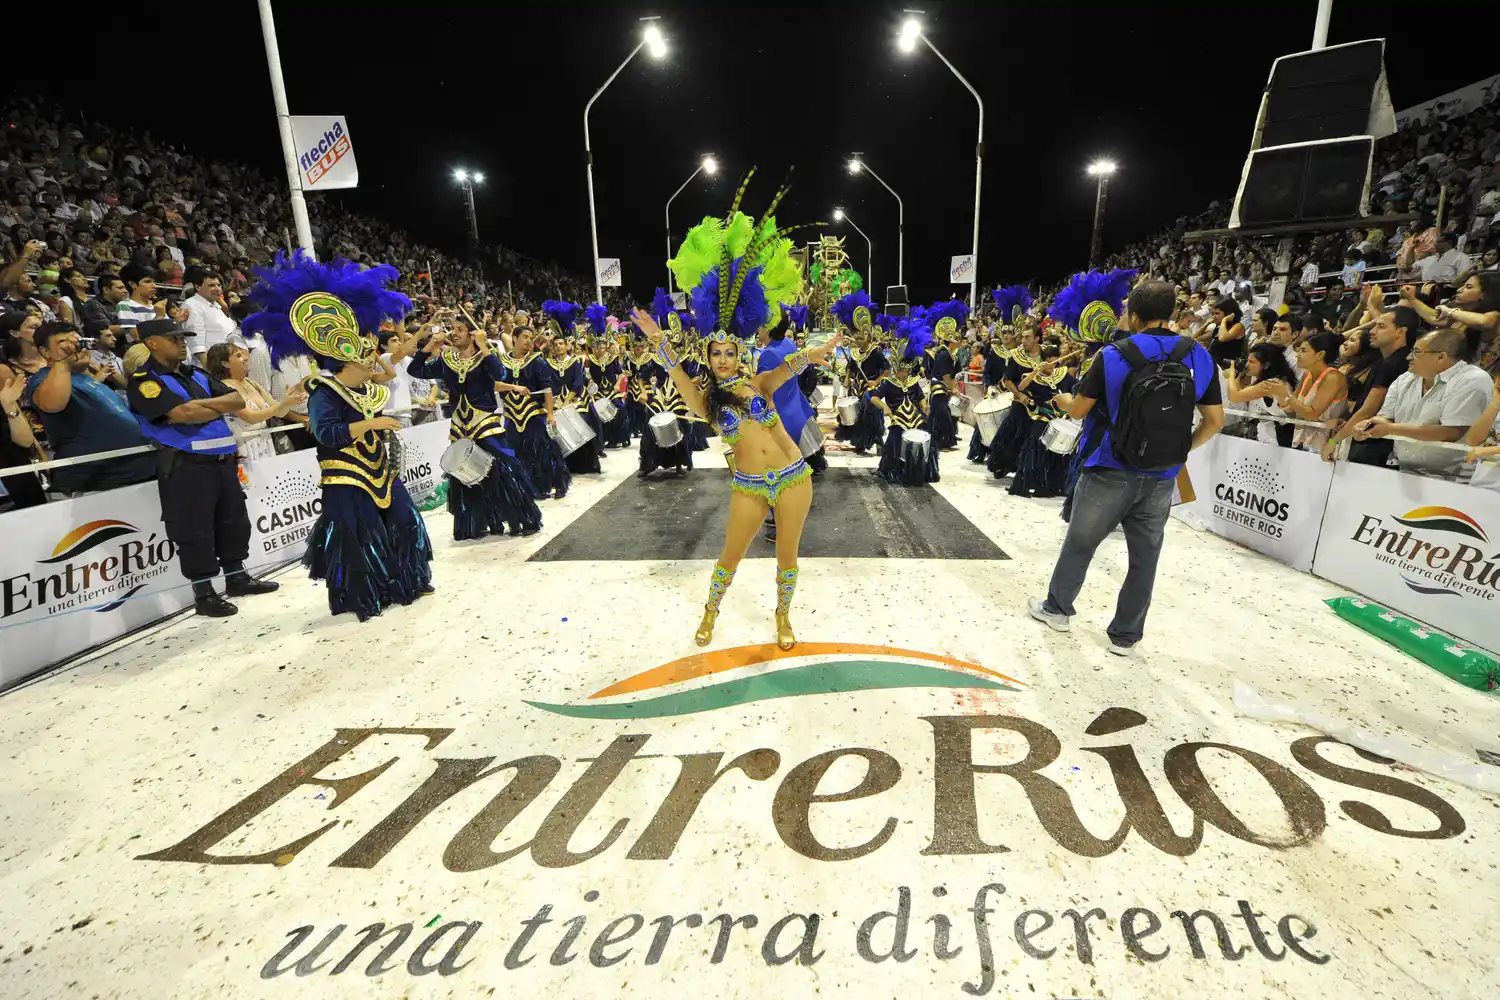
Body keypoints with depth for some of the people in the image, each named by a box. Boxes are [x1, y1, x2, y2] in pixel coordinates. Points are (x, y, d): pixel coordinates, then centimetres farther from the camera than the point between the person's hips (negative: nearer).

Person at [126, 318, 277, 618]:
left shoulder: (198, 374, 17)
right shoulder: (144, 381, -6)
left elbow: (238, 400, 7)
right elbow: (183, 414, -20)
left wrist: (204, 403, -9)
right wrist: (221, 407, -3)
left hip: (223, 459, 7)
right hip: (185, 465, -7)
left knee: (234, 522, 14)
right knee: (195, 531, -1)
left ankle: (238, 578, 28)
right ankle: (203, 593, 9)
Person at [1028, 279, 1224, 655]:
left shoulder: (1113, 355, -9)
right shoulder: (1200, 357, 1)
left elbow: (1077, 410, -5)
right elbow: (1214, 420, 4)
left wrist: (1064, 399, 17)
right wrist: (1179, 450, 17)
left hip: (1110, 472, -3)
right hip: (1160, 479, 3)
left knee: (1080, 543, 14)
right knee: (1144, 557, 12)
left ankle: (1056, 608, 30)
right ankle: (1125, 635, 22)